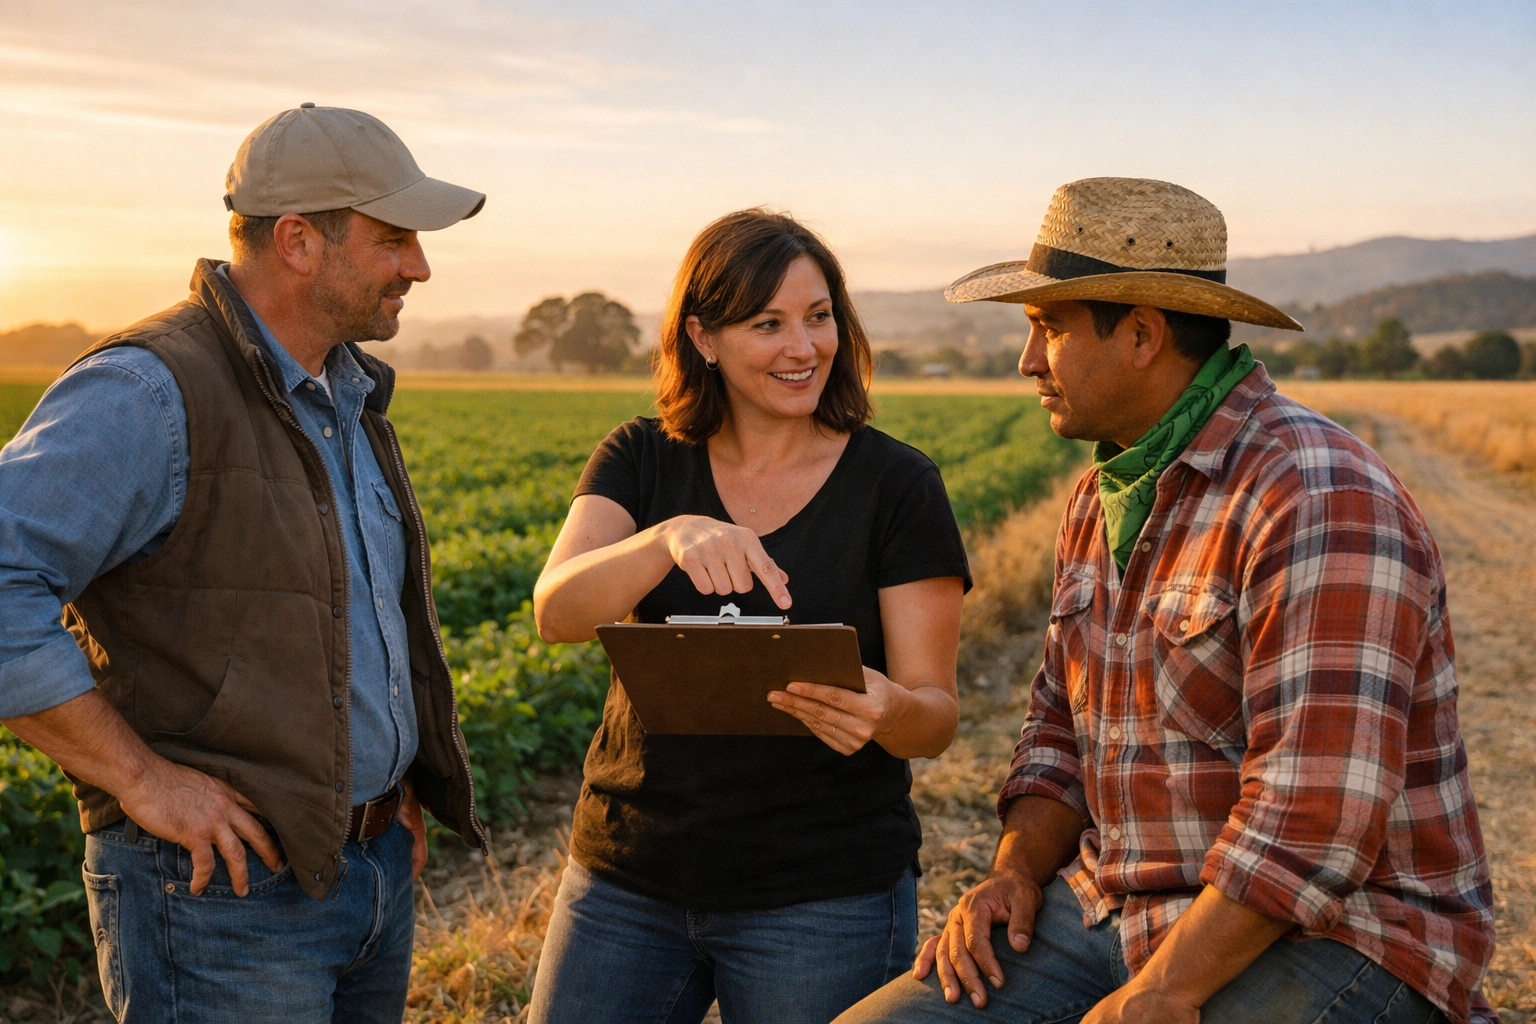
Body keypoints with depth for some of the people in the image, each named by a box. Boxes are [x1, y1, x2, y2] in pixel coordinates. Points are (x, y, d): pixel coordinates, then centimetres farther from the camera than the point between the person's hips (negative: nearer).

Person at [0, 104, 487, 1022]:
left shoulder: (349, 394, 12)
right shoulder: (149, 395, -17)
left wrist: (400, 785, 14)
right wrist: (140, 778, -23)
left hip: (377, 868, 8)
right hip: (223, 882, -8)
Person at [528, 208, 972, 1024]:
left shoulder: (897, 484, -5)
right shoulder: (641, 461, 1)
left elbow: (937, 716, -6)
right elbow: (557, 612, -16)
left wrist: (889, 712, -29)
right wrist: (671, 538, -34)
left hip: (823, 895, -2)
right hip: (628, 879, 2)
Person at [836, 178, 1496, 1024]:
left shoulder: (1319, 501, -18)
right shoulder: (1104, 496, 11)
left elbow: (1316, 811, -24)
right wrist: (1016, 871, 1)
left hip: (1324, 933, -7)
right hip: (1116, 910, 7)